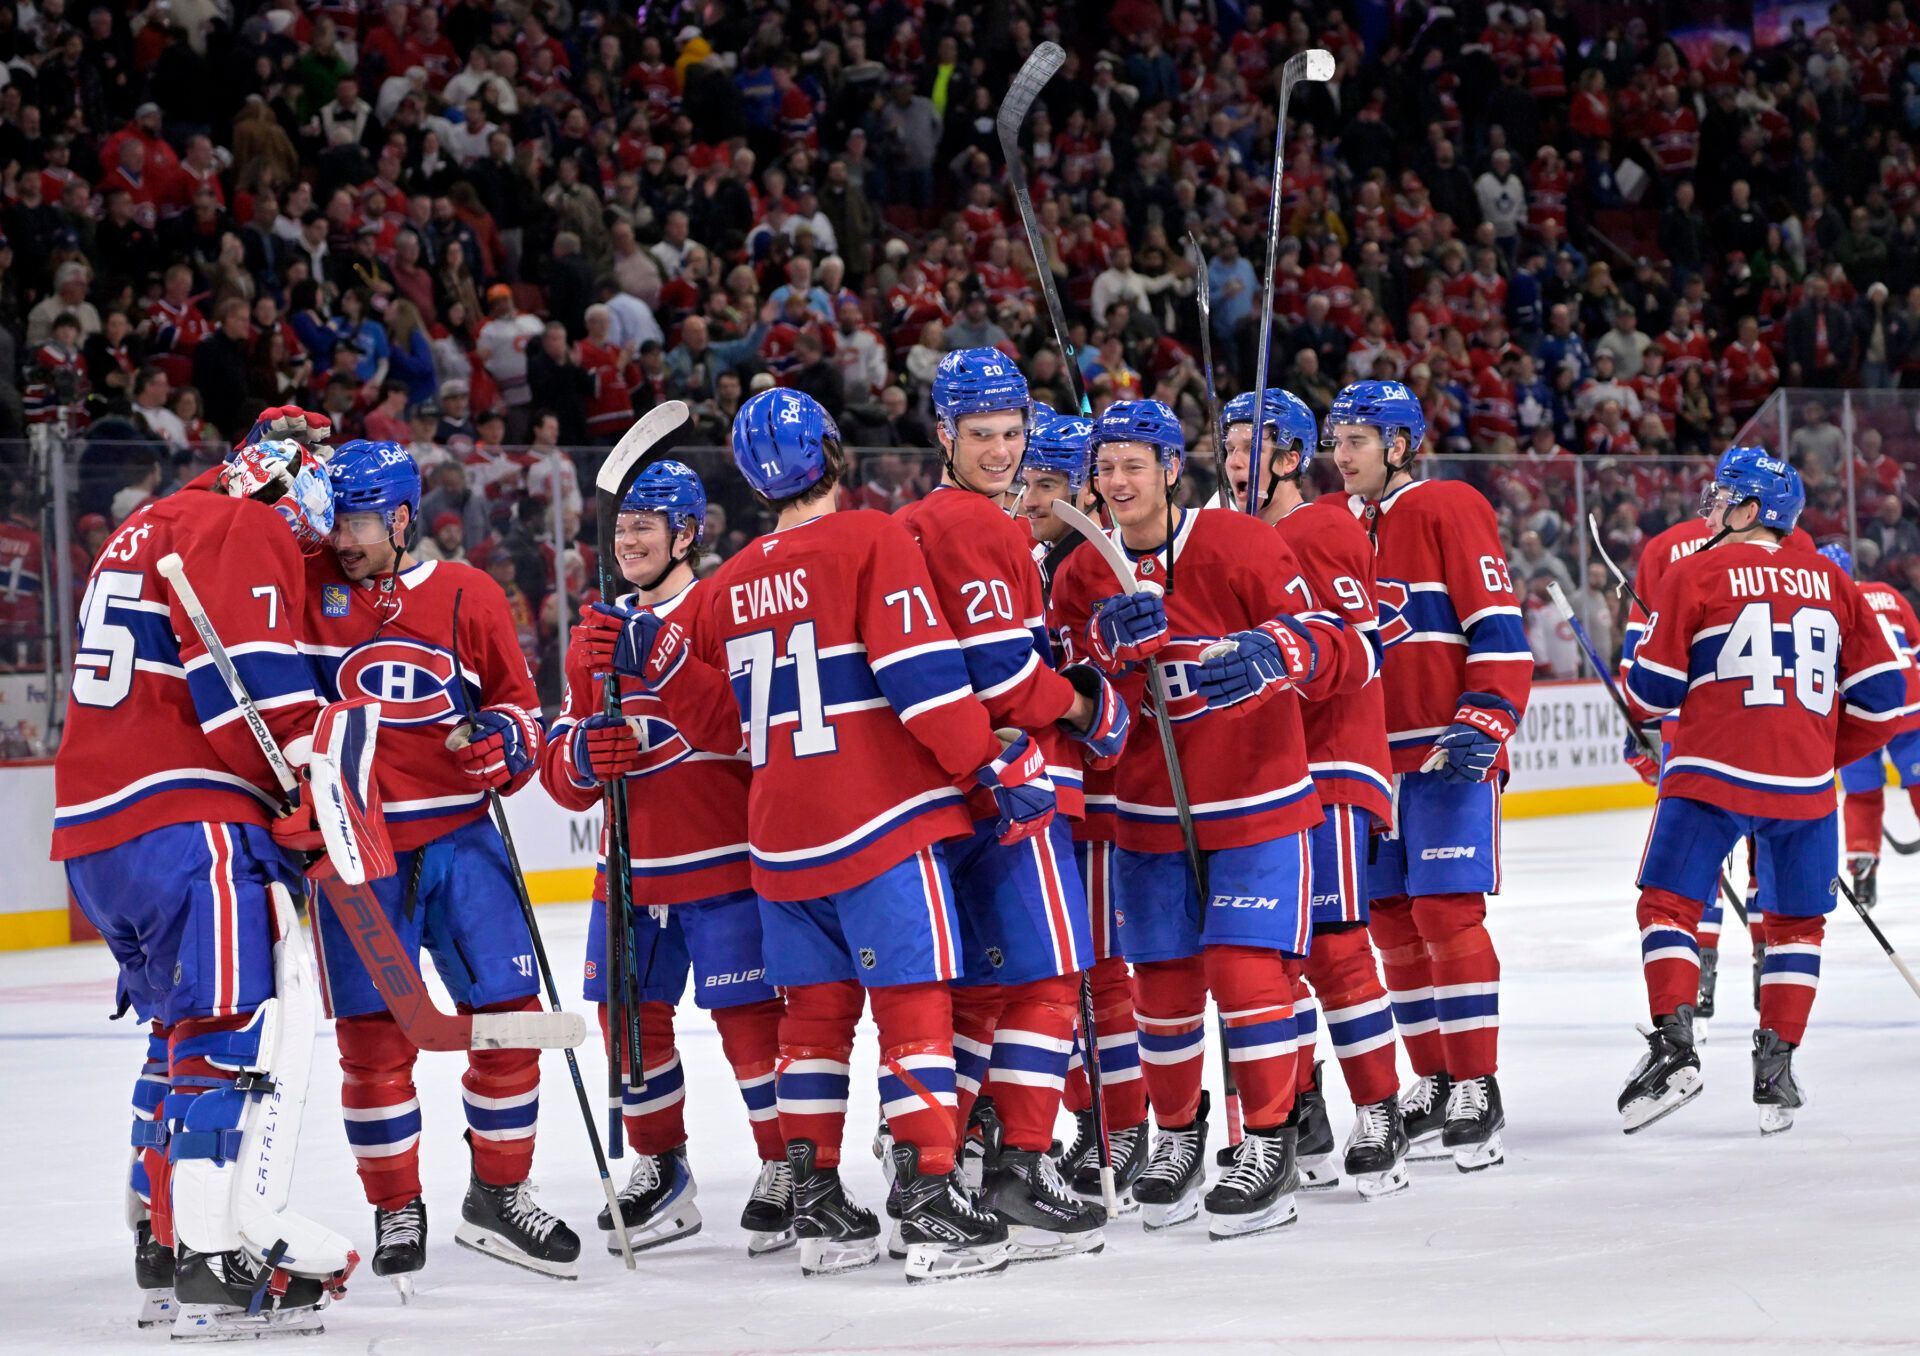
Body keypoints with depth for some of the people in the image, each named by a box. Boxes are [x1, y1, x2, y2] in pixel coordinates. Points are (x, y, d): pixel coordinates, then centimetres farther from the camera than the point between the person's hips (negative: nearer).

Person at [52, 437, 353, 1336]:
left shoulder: (149, 531, 27)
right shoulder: (244, 531, -5)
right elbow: (256, 684, -18)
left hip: (94, 828, 10)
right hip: (187, 824, -10)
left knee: (182, 1025, 20)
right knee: (244, 1023, -13)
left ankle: (162, 1250, 24)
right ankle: (215, 1263, -21)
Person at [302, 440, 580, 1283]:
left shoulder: (468, 595, 4)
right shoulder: (310, 587, 1)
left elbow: (516, 699, 11)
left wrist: (503, 741, -7)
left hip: (459, 840, 2)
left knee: (508, 1014, 2)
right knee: (372, 1034, -2)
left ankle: (499, 1195, 18)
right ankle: (396, 1211, 12)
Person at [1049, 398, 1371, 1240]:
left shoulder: (1238, 546, -13)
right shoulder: (1082, 579, 1)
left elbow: (1344, 655, -19)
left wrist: (1274, 652, -41)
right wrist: (1120, 653, -26)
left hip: (1255, 806, -4)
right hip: (1149, 814, 4)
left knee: (1245, 971, -11)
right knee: (1162, 981, 8)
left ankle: (1269, 1149, 0)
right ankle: (1177, 1139, 27)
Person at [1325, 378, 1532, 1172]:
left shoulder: (1449, 511, -6)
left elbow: (1499, 630, -10)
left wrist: (1480, 726, -18)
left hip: (1448, 755, -7)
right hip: (1367, 756, 7)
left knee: (1447, 914, -11)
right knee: (1391, 922, 7)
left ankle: (1477, 1092, -8)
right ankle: (1432, 1086, 16)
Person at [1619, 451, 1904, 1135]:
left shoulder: (1694, 573, -2)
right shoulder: (1832, 582, 10)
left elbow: (1654, 689, -1)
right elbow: (1882, 694, 9)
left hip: (1710, 772, -3)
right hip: (1803, 784, 3)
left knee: (1668, 904, 5)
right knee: (1797, 923, 16)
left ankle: (1673, 1044, -12)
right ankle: (1776, 1066, 9)